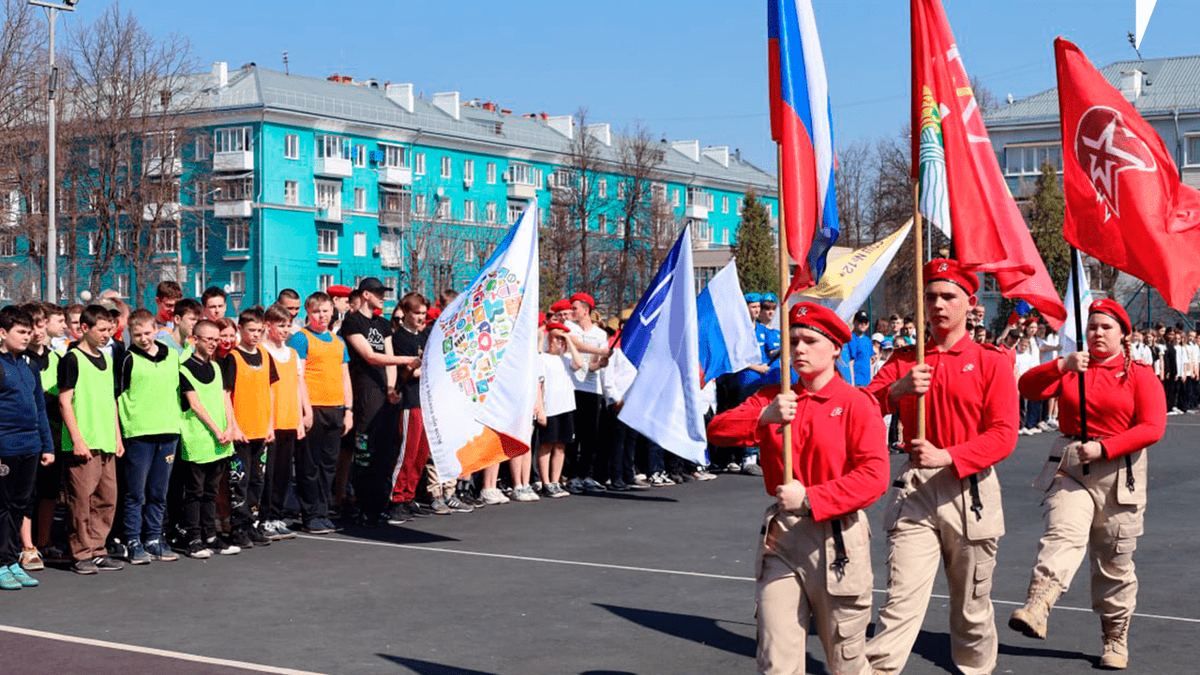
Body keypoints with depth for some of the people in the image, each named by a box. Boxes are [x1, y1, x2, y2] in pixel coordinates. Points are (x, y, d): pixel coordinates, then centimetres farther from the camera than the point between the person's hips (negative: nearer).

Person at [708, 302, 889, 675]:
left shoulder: (856, 403, -4)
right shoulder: (773, 398, 11)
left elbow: (873, 476, -13)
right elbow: (717, 430, -2)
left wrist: (810, 498, -19)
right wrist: (764, 417, -19)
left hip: (836, 538, -3)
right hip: (781, 534, 4)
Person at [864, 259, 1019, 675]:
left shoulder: (991, 362, 1)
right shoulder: (905, 360, 10)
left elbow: (1003, 435, -7)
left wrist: (947, 457, -19)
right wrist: (898, 389, -20)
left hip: (969, 489, -1)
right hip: (915, 489, 1)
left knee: (972, 605, 11)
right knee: (901, 597, -10)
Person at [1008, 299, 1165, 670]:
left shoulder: (1140, 375, 4)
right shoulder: (1070, 369, 11)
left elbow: (1152, 428, -7)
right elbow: (1028, 388, -3)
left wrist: (1103, 448, -16)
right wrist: (1062, 365, -19)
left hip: (1118, 475, 0)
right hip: (1069, 468, 1)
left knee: (1115, 562, 7)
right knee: (1062, 535, -25)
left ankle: (1116, 639, 20)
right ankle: (1036, 610, -42)